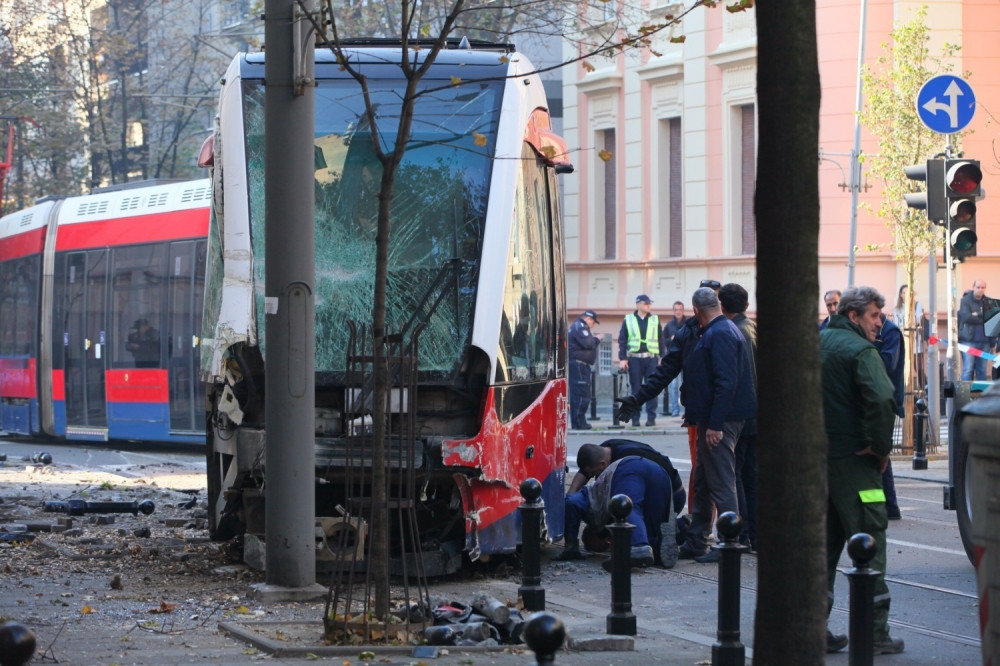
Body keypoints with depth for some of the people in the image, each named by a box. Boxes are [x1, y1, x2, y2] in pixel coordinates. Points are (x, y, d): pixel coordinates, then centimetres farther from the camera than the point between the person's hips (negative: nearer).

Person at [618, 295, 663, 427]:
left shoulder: (655, 320, 11)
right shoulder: (628, 320, 7)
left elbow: (661, 340, 11)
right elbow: (622, 340, 5)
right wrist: (622, 359, -3)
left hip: (651, 359, 1)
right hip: (634, 359, -1)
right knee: (636, 389, 2)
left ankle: (651, 417, 1)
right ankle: (635, 418, 6)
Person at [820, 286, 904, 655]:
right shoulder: (860, 350, -14)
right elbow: (881, 400, -28)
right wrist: (880, 446, -16)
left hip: (814, 457, 8)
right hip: (852, 459, -8)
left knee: (823, 542, 14)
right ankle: (874, 631, -3)